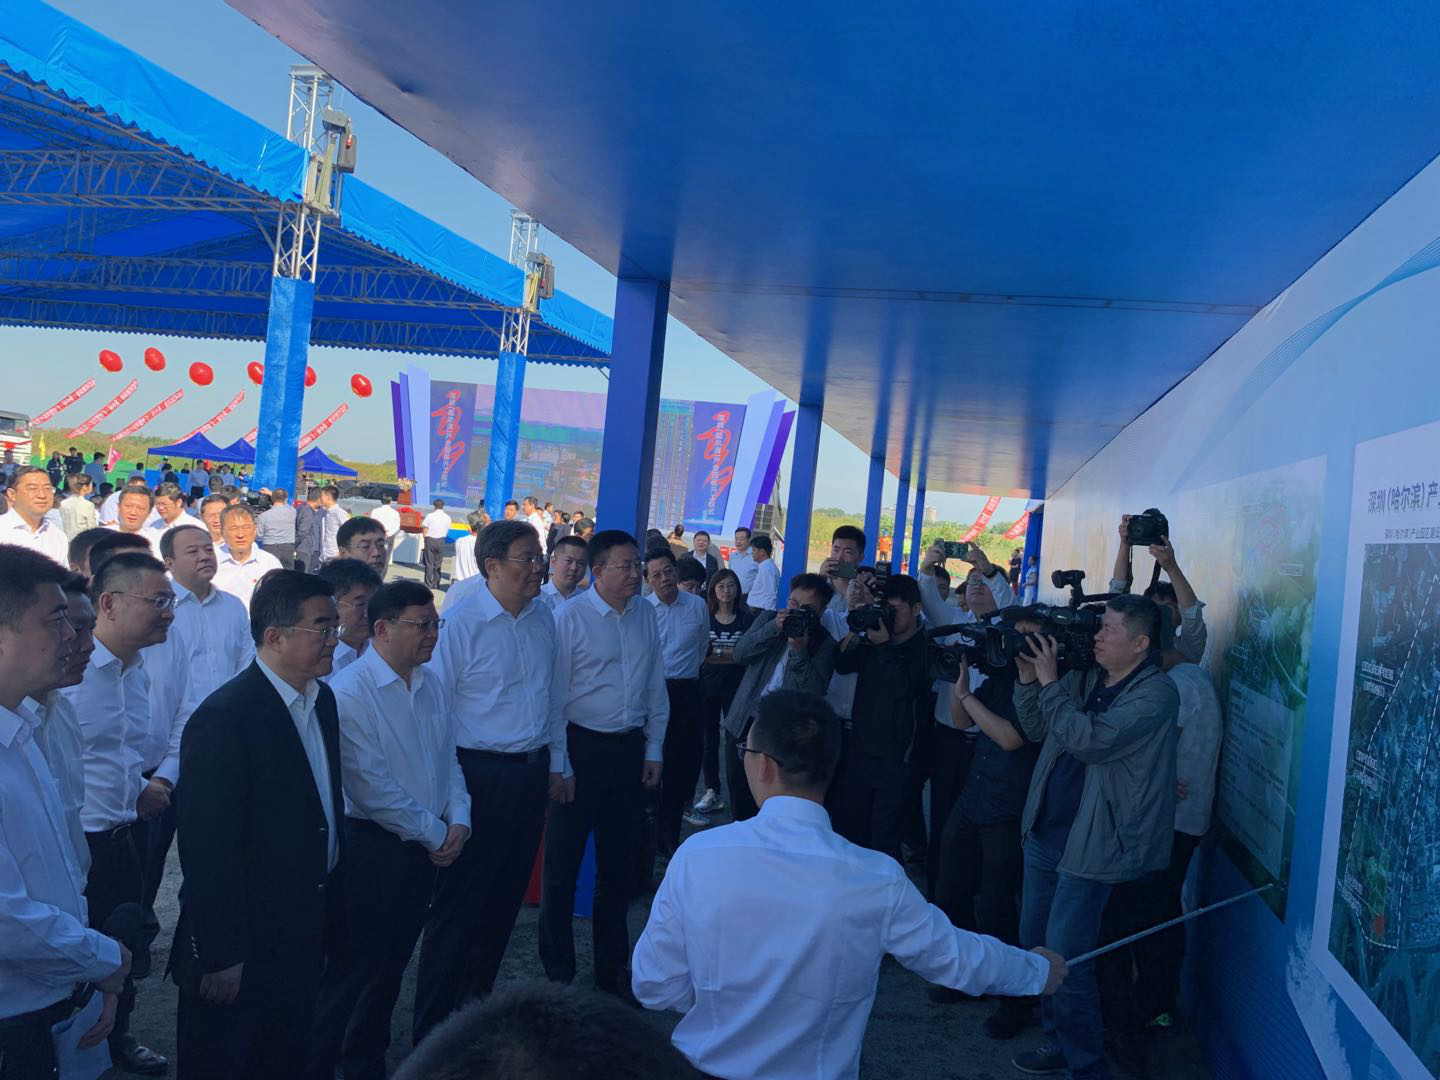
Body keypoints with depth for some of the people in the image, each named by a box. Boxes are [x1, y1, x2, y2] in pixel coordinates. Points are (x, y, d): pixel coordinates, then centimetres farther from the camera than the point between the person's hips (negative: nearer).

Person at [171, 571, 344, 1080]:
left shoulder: (322, 698, 4)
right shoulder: (223, 718, -23)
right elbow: (206, 850, -22)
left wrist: (325, 915, 14)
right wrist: (220, 956, -18)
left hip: (304, 936, 8)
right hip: (242, 947, -7)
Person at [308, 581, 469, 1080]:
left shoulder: (431, 684, 6)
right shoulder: (350, 692, -17)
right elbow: (371, 786, -19)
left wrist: (458, 819, -2)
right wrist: (434, 834, -13)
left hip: (425, 848, 7)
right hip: (371, 846, -7)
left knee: (391, 965, 19)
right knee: (353, 968, 3)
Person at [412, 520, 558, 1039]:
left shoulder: (543, 618, 6)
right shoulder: (460, 625, -14)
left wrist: (555, 762, 16)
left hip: (531, 775, 6)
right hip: (480, 776, -6)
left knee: (504, 901, 16)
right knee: (459, 905, 4)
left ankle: (476, 1008, 34)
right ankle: (433, 1033, 20)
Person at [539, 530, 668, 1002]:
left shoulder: (646, 614, 4)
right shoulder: (570, 617, -11)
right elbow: (554, 694, -10)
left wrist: (654, 750, 10)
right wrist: (558, 765, -11)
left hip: (630, 747, 5)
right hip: (582, 746, -5)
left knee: (619, 863, 15)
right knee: (562, 864, 6)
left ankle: (611, 968, 31)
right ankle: (557, 971, 24)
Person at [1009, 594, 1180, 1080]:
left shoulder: (1156, 692, -15)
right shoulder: (1084, 677, 7)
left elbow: (1090, 740, -26)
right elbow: (1035, 729, 12)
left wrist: (1048, 681, -20)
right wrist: (1027, 674, -1)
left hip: (1090, 844, -8)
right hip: (1044, 831, 8)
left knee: (1063, 957, -6)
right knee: (1033, 941, 16)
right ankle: (1060, 1039, 35)